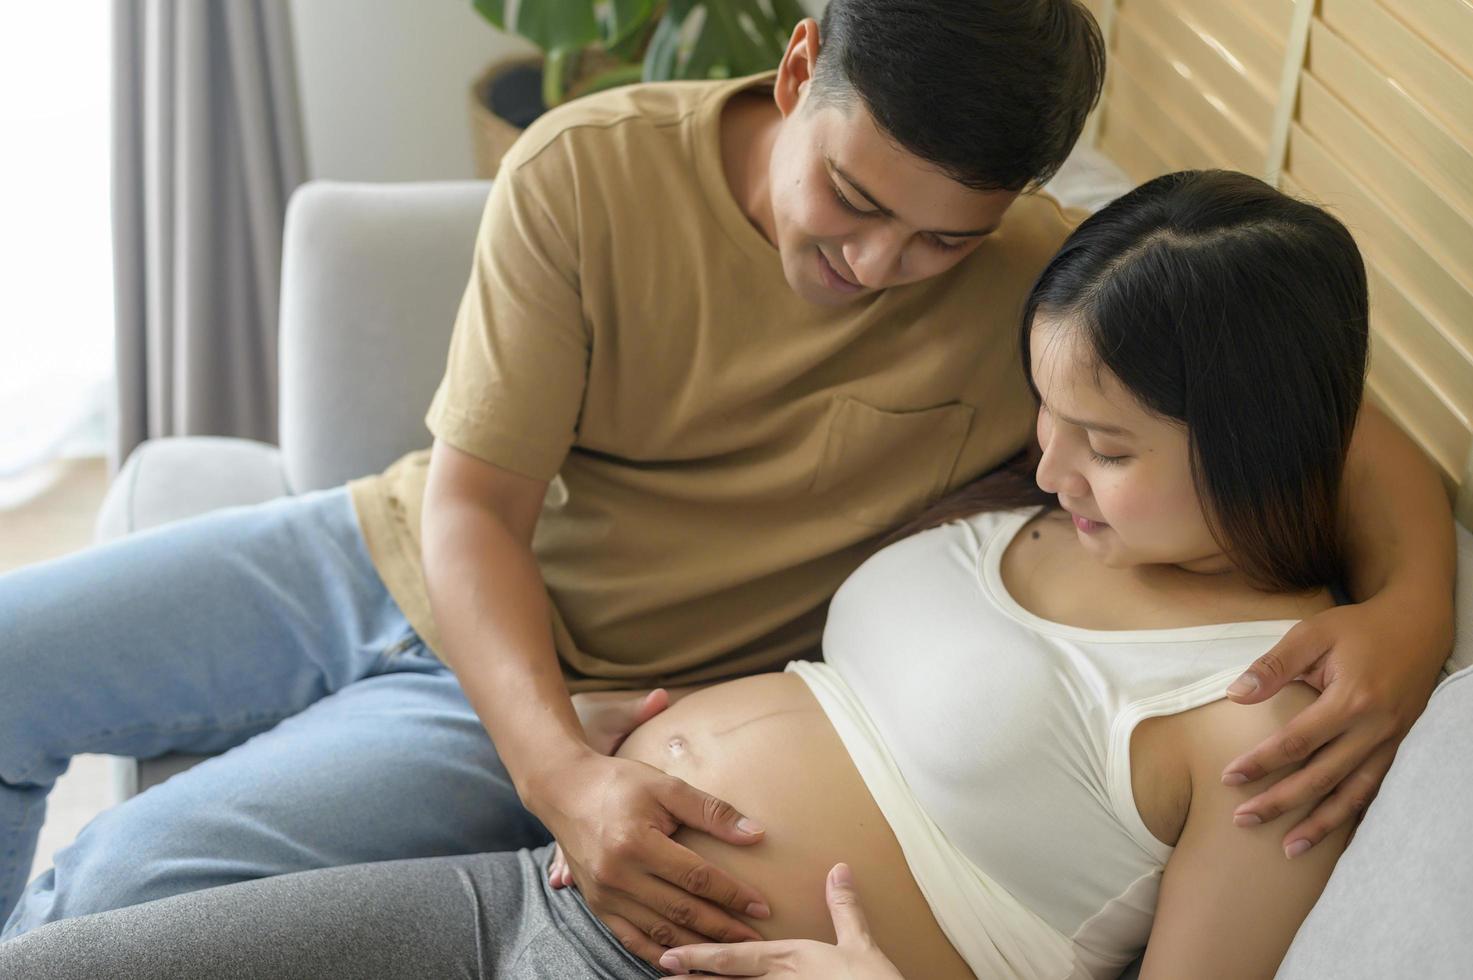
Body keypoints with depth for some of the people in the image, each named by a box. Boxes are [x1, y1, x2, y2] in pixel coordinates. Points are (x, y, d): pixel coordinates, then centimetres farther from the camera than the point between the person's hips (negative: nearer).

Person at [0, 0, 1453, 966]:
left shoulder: (1045, 289, -19)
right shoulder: (588, 172, -18)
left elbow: (1356, 433, -13)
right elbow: (472, 506, -17)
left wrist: (1409, 612, -37)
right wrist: (559, 769, -33)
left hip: (589, 696, -2)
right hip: (404, 559, 3)